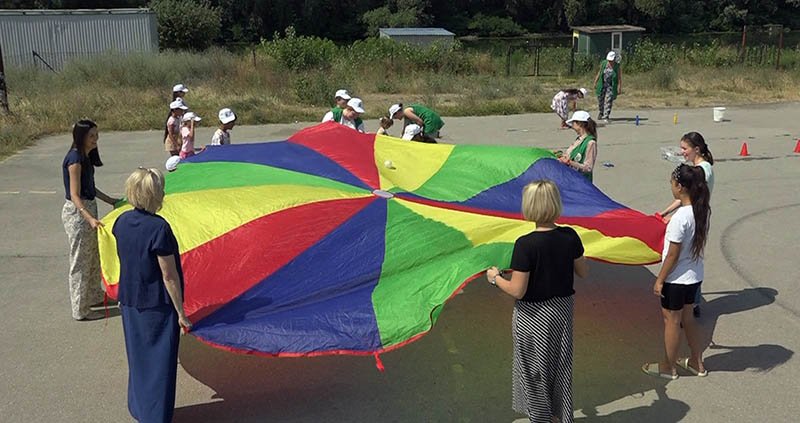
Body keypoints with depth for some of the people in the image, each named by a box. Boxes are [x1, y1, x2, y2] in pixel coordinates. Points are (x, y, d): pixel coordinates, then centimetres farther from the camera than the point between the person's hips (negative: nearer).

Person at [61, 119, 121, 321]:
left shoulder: (85, 157, 8)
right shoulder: (75, 159, -20)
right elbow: (75, 195, -25)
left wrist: (110, 200, 24)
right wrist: (90, 218, -35)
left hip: (88, 208, 10)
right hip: (77, 212, -10)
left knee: (93, 255, 21)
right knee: (80, 261, 1)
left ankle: (95, 296, 37)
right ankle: (80, 310, 12)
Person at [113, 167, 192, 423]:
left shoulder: (121, 222, -2)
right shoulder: (159, 228, -23)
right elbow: (169, 276, -19)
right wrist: (181, 313, -11)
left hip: (130, 301, 7)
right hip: (157, 306, -7)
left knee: (138, 357, 22)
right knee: (159, 362, 7)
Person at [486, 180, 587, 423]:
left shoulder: (525, 245, -26)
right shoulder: (570, 237, -10)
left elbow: (517, 291, -22)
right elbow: (583, 273, 3)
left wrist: (495, 278, -5)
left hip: (533, 317, -5)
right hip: (562, 311, 5)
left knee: (533, 370, 16)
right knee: (560, 365, 23)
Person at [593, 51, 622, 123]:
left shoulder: (618, 67, -9)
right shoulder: (603, 64, -1)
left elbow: (619, 78, -7)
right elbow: (599, 73, 10)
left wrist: (620, 88, -12)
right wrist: (595, 82, 12)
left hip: (611, 86, -3)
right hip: (602, 85, 3)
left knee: (608, 102, -11)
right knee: (600, 100, 14)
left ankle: (605, 117, -9)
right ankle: (601, 112, 43)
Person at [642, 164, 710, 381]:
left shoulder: (680, 217, -27)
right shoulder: (702, 211, -3)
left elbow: (673, 255, -21)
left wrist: (660, 280, -12)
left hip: (677, 279, -8)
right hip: (695, 276, 8)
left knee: (671, 321, 9)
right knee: (687, 318, 23)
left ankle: (667, 367, 25)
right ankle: (696, 363, 35)